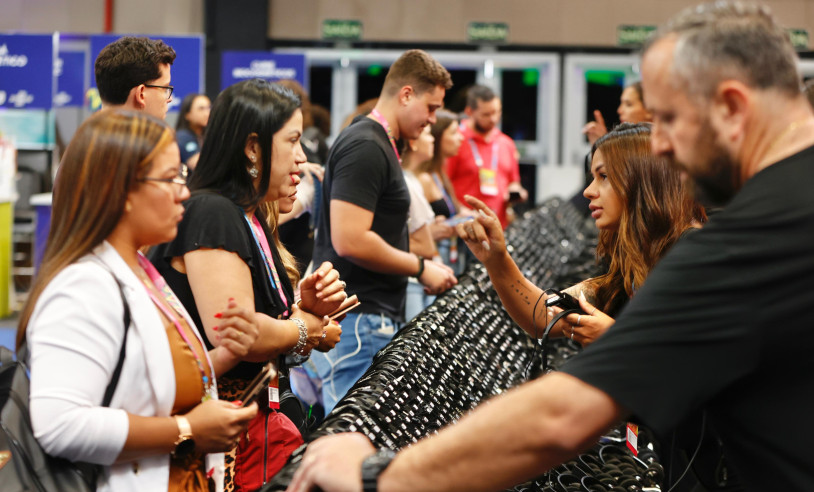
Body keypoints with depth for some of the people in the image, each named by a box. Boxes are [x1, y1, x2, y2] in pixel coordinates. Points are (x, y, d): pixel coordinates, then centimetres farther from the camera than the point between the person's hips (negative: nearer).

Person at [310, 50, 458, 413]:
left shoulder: (379, 145, 18)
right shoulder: (365, 148, -15)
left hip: (373, 317, 10)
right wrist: (421, 268, -13)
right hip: (358, 319, -10)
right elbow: (350, 241, -23)